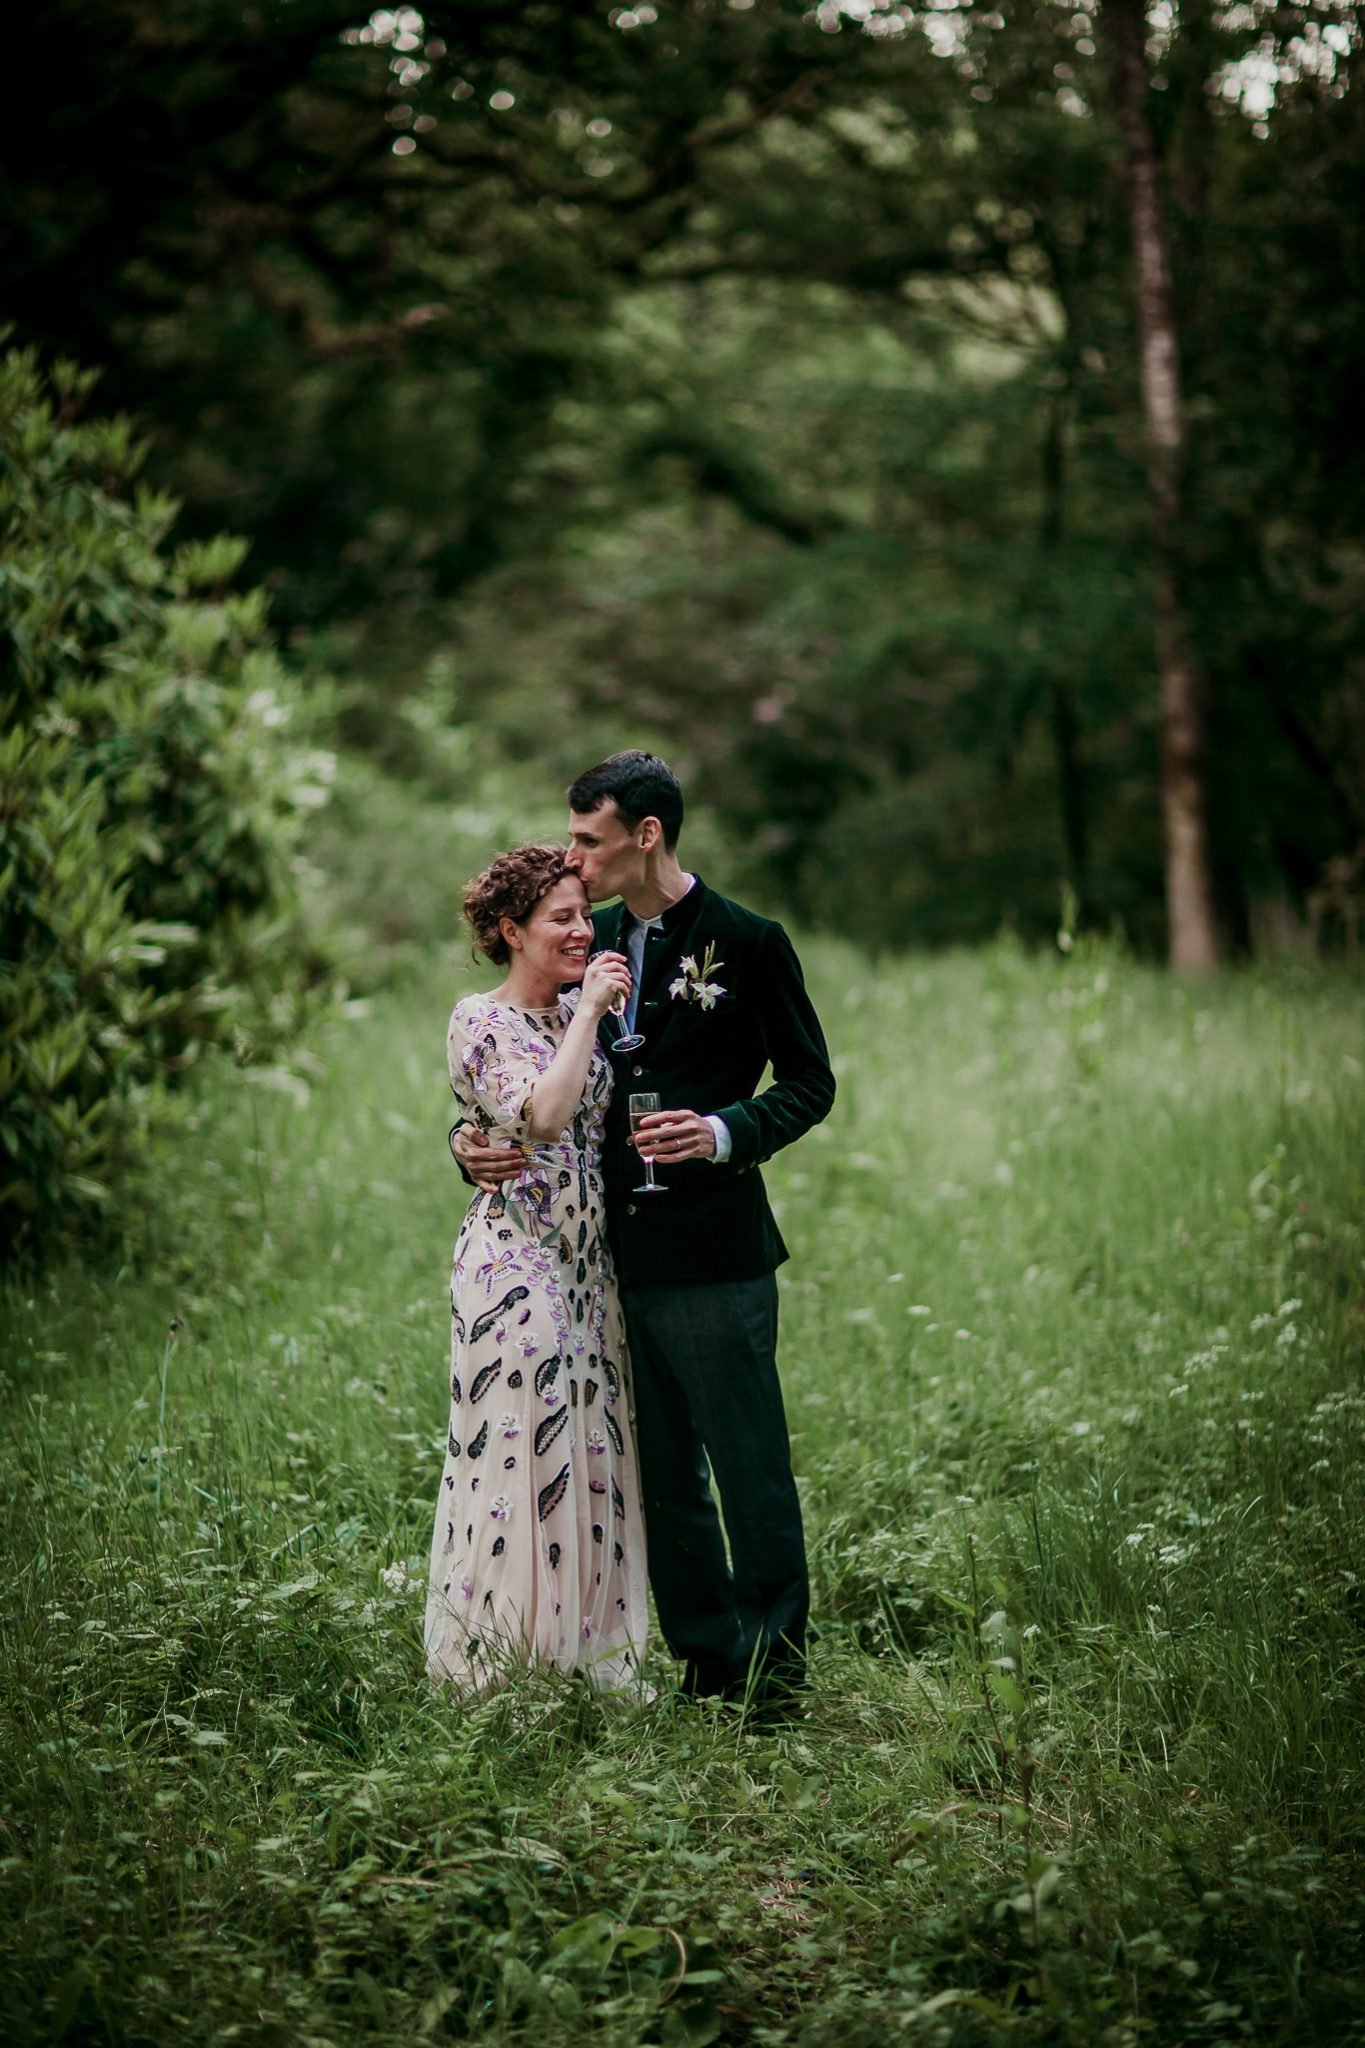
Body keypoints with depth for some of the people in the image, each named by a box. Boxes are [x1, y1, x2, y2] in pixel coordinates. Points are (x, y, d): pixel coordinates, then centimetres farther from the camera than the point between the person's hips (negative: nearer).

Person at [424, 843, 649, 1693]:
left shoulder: (582, 1011, 13)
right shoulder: (481, 1021, -8)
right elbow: (542, 1115, -23)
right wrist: (589, 1012, -18)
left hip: (589, 1265, 7)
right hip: (515, 1267, -7)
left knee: (594, 1460, 9)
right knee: (522, 1455, -4)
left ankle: (586, 1652, 18)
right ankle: (509, 1670, 5)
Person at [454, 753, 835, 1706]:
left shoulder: (747, 941, -4)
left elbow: (809, 1083, -2)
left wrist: (725, 1133, -19)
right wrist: (472, 1136, -1)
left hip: (715, 1250, -6)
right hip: (619, 1252, 6)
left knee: (750, 1466, -2)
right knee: (662, 1477, 11)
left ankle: (774, 1671, 8)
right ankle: (707, 1662, 21)